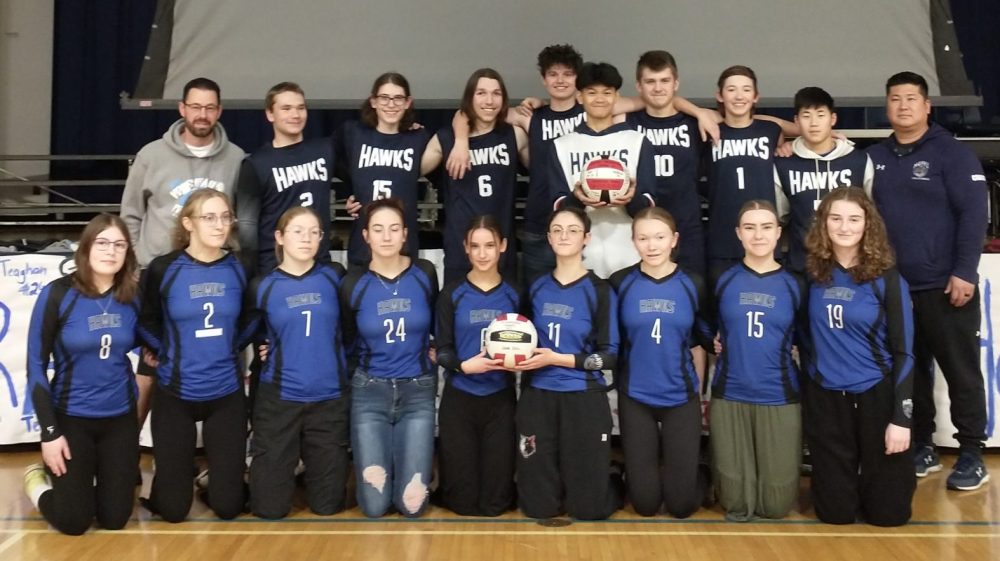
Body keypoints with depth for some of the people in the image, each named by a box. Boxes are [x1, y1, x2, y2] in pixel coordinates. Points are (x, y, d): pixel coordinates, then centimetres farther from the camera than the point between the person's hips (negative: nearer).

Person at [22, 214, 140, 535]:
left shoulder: (133, 296, -5)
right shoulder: (58, 294, -15)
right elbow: (35, 366, -11)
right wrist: (49, 432, -13)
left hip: (121, 417, 3)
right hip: (70, 417, -3)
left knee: (114, 519, 7)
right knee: (73, 522, -1)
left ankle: (91, 477, 39)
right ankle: (38, 481, 31)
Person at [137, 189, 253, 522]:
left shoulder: (238, 270, -2)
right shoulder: (163, 269, -9)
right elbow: (146, 322, 7)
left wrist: (229, 350, 5)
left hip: (227, 392, 2)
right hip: (175, 394, -1)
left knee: (228, 506, 2)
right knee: (172, 509, 4)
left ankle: (214, 469, 34)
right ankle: (179, 470, 35)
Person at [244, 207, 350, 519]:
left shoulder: (334, 277, 2)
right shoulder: (263, 286, -2)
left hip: (330, 397, 1)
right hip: (278, 399, -1)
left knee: (327, 504, 6)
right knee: (270, 507, 2)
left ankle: (312, 469, 38)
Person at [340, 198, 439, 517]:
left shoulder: (425, 274, -3)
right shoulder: (353, 284, -4)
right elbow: (347, 344, 11)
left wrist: (432, 356, 3)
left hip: (417, 391, 0)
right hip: (369, 393, 0)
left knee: (411, 505, -4)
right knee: (374, 506, -1)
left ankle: (418, 464, 30)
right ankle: (377, 462, 32)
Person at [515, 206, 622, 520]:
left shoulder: (599, 291, -4)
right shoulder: (537, 288, 9)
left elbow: (608, 355, -7)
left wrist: (557, 359, -16)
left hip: (584, 399, -3)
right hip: (537, 397, 3)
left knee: (588, 507, 4)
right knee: (538, 506, 6)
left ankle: (614, 483, 35)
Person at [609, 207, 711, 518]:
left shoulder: (692, 284, -3)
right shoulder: (620, 282, -5)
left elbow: (708, 337, 8)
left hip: (682, 397, 0)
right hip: (635, 397, 0)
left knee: (681, 503, 4)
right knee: (645, 503, 5)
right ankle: (649, 469, 38)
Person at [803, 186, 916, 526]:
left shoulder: (885, 278, -7)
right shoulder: (813, 272, -1)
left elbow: (903, 352, -7)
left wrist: (902, 417, -12)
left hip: (876, 394, -2)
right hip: (824, 396, 2)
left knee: (887, 512, 6)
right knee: (835, 511, 6)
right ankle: (845, 482, 38)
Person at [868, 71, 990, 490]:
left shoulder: (952, 153, -3)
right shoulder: (875, 158, 9)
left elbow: (973, 214, -9)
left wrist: (964, 272, -14)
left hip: (945, 286, -4)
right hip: (893, 288, 4)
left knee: (961, 371, 3)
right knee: (910, 371, 10)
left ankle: (971, 455, 11)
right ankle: (922, 448, 21)